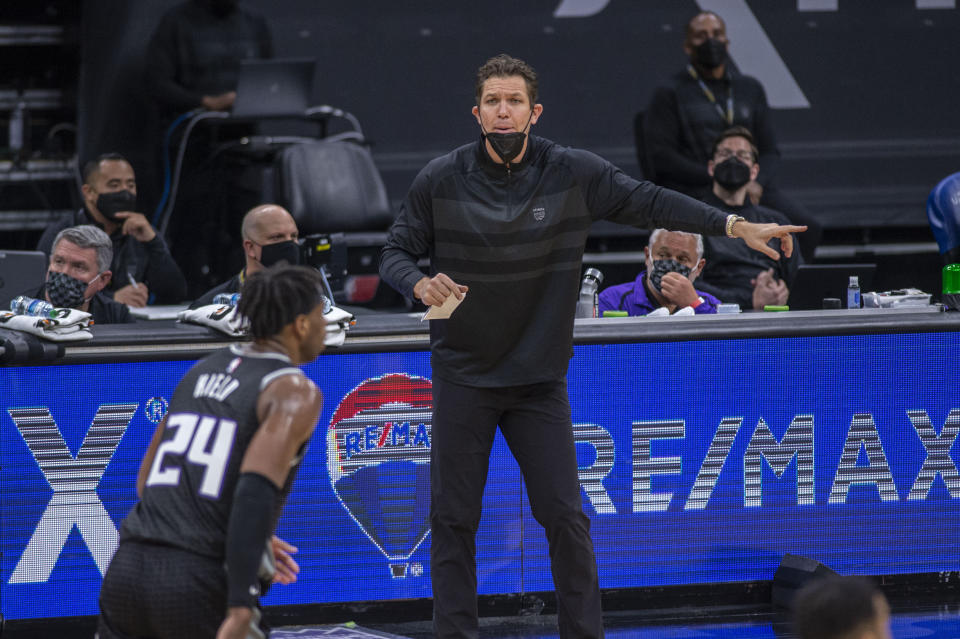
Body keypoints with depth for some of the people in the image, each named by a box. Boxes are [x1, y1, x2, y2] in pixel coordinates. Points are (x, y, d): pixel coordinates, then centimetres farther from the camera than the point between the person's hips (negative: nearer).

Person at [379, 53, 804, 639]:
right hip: (463, 376, 0)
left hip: (540, 376, 0)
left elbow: (649, 202, -3)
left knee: (565, 515, 0)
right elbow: (396, 252, 1)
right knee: (454, 518, 2)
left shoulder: (572, 173, -6)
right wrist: (420, 284, -21)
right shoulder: (441, 181, -7)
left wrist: (737, 225, -9)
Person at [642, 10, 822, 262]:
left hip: (752, 187, 5)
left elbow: (770, 151, 19)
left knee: (808, 228, -22)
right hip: (695, 191, -5)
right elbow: (662, 157, -2)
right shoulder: (669, 95, 7)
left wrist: (757, 182, -5)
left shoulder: (750, 89, 22)